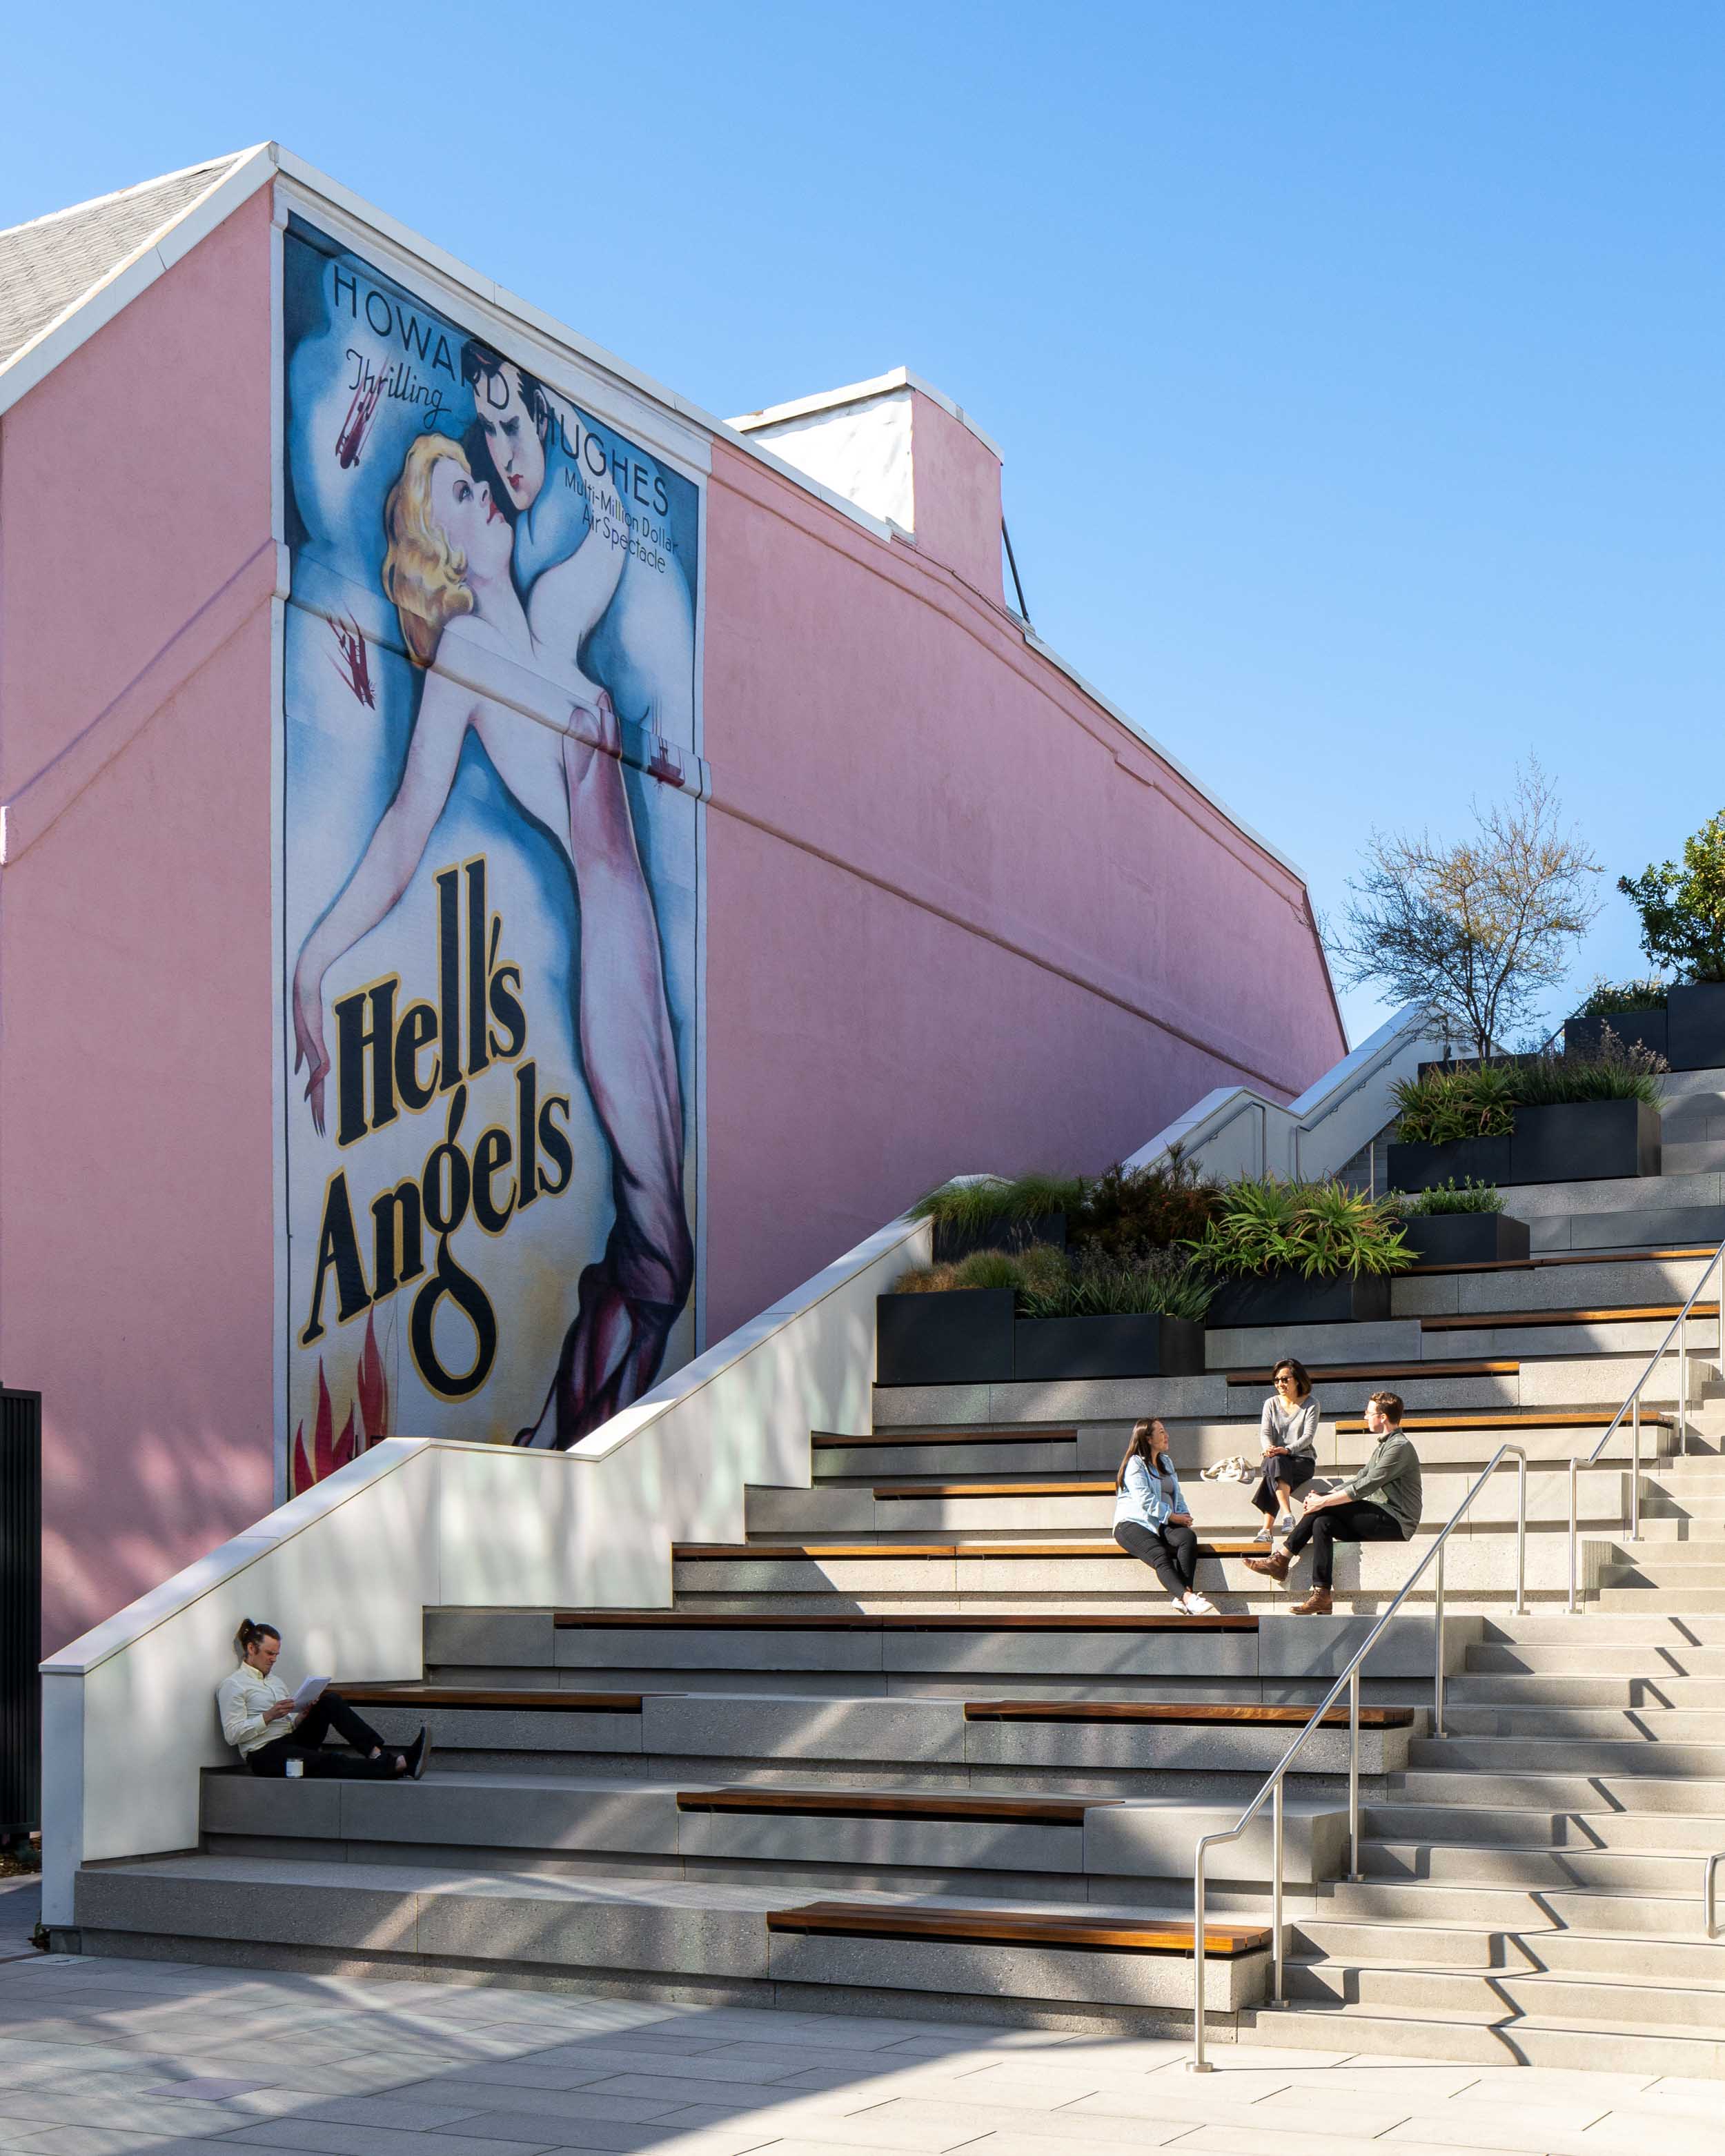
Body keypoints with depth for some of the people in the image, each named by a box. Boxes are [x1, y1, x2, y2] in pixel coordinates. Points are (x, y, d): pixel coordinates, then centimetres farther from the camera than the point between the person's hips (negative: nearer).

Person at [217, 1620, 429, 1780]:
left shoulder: (275, 1680, 23)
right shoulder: (232, 1685, -1)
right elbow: (232, 1734, -11)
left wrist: (303, 1714, 0)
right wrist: (269, 1716, -19)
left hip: (292, 1741, 7)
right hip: (264, 1754, -7)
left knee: (331, 1700, -15)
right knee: (329, 1762, -31)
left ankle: (377, 1753, -30)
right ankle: (400, 1765, -46)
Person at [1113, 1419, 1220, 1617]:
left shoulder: (1166, 1462, 24)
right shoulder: (1135, 1463, -1)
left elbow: (1177, 1495, 25)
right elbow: (1145, 1500, -12)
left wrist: (1185, 1517, 5)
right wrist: (1172, 1516, -13)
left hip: (1163, 1525, 6)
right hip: (1133, 1524, -6)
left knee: (1188, 1537, -28)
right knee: (1160, 1555, -34)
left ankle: (1184, 1597, -41)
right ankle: (1188, 1598, -53)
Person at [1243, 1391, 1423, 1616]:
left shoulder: (1399, 1447, -12)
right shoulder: (1383, 1446, 21)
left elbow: (1365, 1487, -19)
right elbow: (1358, 1481, 18)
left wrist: (1324, 1502, -18)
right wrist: (1321, 1499, 4)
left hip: (1395, 1523, -9)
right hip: (1381, 1519, 9)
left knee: (1326, 1509, -19)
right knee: (1323, 1523, -12)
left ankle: (1282, 1558, -14)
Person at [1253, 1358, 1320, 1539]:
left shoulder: (1311, 1404, 3)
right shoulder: (1271, 1404, 13)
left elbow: (1308, 1436, -9)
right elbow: (1265, 1432, 1)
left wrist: (1287, 1449, -28)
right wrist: (1269, 1448, -24)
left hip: (1303, 1459, -2)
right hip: (1277, 1458, 2)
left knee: (1277, 1464, -36)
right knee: (1274, 1462, -37)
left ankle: (1267, 1528, -40)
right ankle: (1287, 1515, -46)